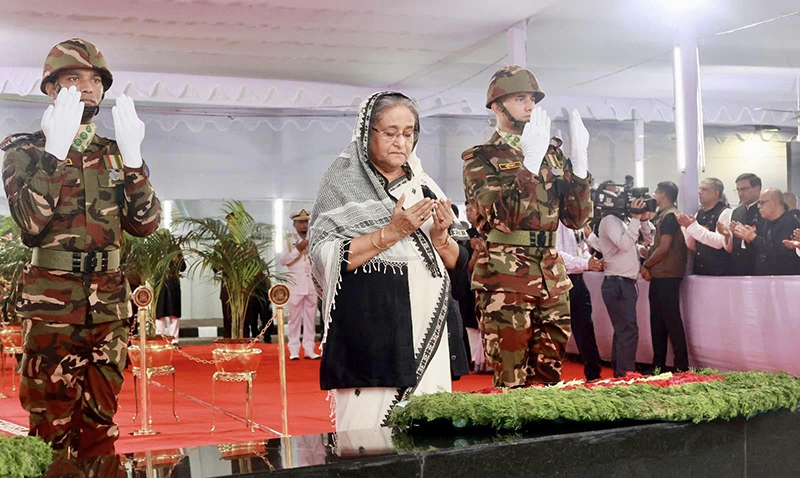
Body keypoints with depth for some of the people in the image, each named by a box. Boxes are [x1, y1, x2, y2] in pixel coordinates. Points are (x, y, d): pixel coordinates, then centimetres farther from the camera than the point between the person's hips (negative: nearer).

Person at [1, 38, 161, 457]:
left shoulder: (113, 153, 12)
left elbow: (146, 223, 0)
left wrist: (133, 158, -11)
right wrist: (54, 151, -19)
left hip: (110, 309, 4)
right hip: (52, 310, -3)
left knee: (99, 431, 11)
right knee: (51, 435, -1)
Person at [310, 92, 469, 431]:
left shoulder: (424, 186, 15)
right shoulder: (344, 183, 1)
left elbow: (456, 264, 17)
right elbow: (324, 258, -11)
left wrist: (440, 237, -4)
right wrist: (391, 232, -16)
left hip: (428, 326, 5)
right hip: (371, 331, -5)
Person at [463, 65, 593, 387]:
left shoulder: (551, 153, 15)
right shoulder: (480, 158, 0)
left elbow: (577, 218, 9)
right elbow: (503, 216, -16)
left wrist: (579, 159, -2)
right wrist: (531, 160, -21)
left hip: (552, 279, 5)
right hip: (505, 280, -5)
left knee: (548, 378, 11)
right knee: (511, 383, -3)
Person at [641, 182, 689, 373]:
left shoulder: (669, 216, -13)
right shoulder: (662, 215, 16)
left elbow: (664, 247, -19)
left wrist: (646, 266, -9)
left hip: (667, 276, -10)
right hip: (659, 276, 10)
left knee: (671, 319, -7)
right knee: (658, 320, 14)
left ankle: (681, 365, -4)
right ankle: (658, 364, 21)